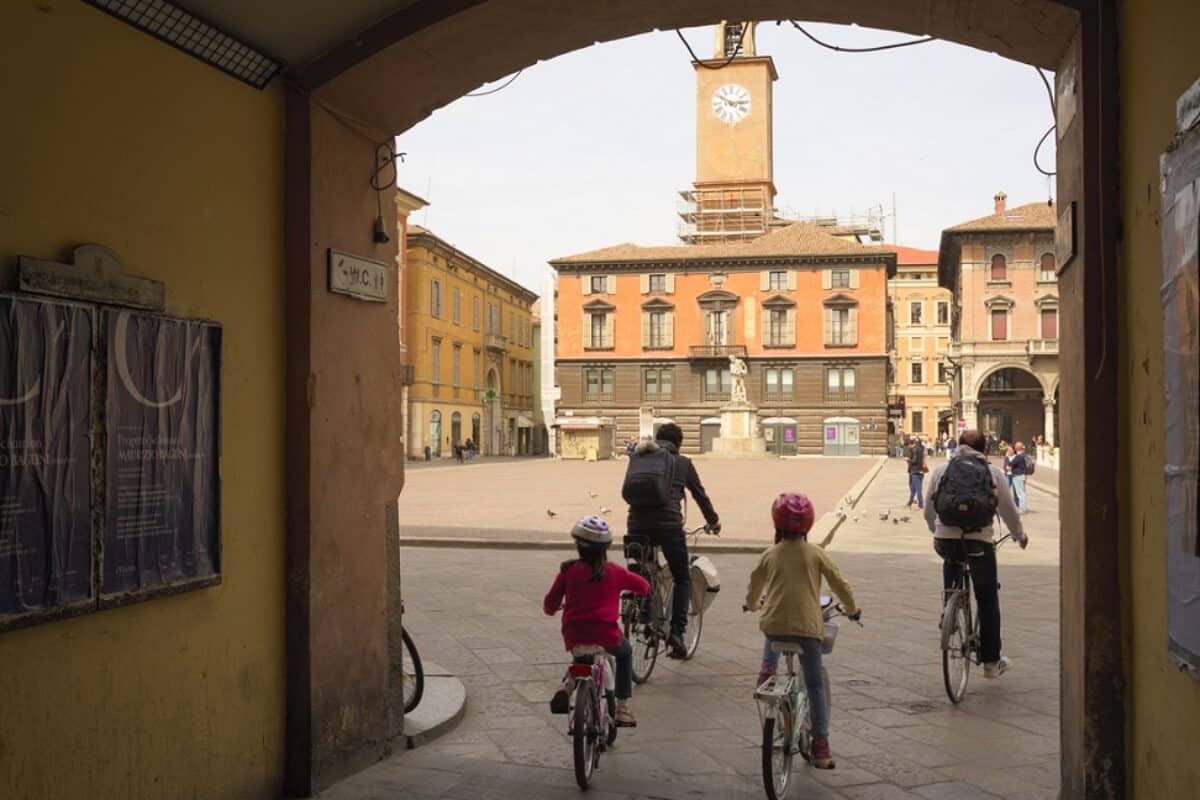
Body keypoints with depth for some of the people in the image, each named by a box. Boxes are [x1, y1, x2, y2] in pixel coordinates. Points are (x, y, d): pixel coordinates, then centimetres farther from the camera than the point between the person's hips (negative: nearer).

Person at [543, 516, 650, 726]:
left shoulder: (568, 571, 2)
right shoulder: (615, 572, 3)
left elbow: (550, 604, 6)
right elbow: (644, 586, 15)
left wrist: (551, 609, 30)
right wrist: (628, 591, 37)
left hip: (573, 637, 1)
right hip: (606, 636, -1)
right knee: (625, 652, 31)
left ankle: (567, 685, 7)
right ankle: (622, 707, 23)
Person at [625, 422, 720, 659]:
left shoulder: (638, 458, 17)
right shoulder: (683, 463, 13)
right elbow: (700, 495, 21)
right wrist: (714, 521, 34)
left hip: (637, 524, 2)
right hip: (668, 524, -2)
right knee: (682, 579, 12)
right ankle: (676, 632, 0)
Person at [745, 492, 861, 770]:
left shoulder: (770, 555, 4)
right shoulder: (815, 553, -1)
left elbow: (755, 586, 19)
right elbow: (839, 583, 4)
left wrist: (752, 604, 41)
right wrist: (852, 609, 22)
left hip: (773, 622, 2)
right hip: (807, 625, -2)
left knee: (771, 643, 39)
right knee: (815, 684, 6)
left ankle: (767, 670, 11)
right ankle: (821, 746, 4)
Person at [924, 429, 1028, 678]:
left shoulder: (941, 470, 12)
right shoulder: (993, 472, 9)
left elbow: (928, 511, 16)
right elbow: (1009, 510, 14)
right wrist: (1020, 536, 32)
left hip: (945, 539, 1)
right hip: (979, 541, -1)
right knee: (988, 601, 10)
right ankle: (991, 661, 17)